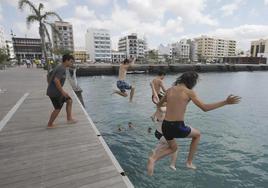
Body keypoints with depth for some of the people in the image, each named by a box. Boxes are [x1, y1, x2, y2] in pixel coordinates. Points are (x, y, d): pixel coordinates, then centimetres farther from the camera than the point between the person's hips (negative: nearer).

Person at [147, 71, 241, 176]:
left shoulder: (170, 90, 8)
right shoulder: (189, 92, -7)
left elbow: (159, 104, 21)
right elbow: (205, 108, -11)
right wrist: (225, 102, -3)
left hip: (165, 126, 5)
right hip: (178, 127, -5)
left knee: (173, 148, 31)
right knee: (197, 135, 28)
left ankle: (153, 158, 5)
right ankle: (189, 162, 32)